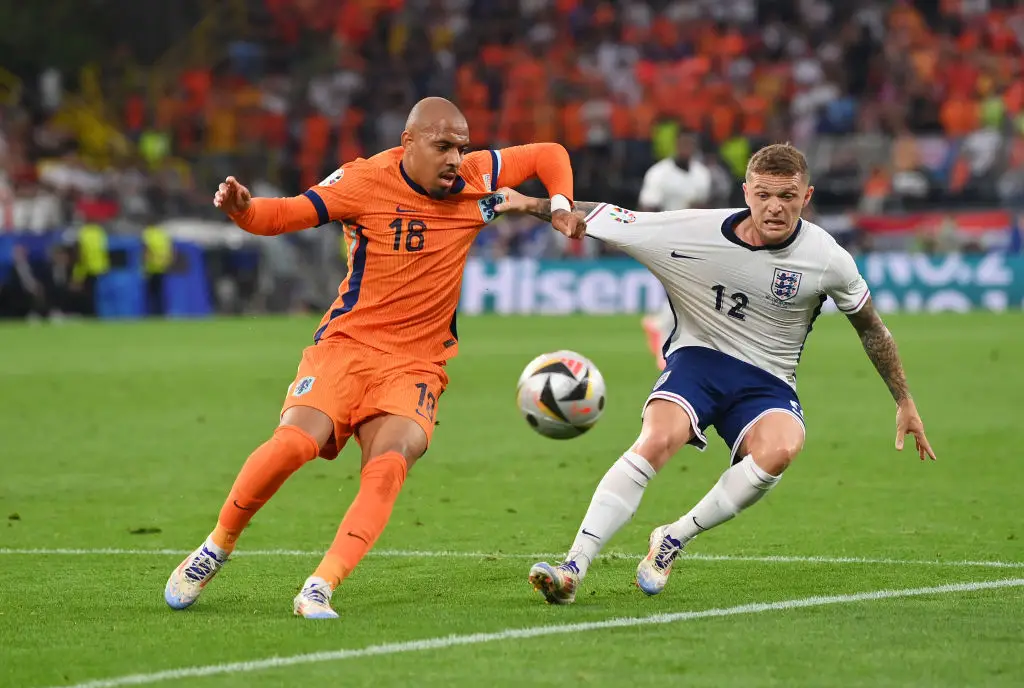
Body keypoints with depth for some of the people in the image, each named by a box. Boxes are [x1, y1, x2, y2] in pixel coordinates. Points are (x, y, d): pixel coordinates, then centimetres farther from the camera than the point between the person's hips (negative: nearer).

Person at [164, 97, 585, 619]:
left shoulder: (474, 179, 1)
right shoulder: (366, 181, -8)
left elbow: (549, 155, 16)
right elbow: (286, 213, -11)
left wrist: (559, 207, -1)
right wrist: (243, 209, -31)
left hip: (416, 365, 2)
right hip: (346, 343, -2)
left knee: (391, 462, -26)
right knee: (295, 442, -24)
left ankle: (319, 589, -26)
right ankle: (216, 548, 0)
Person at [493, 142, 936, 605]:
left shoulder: (828, 259, -8)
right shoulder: (697, 232, -12)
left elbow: (870, 325, 9)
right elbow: (606, 220, -4)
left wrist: (905, 402, 14)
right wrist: (535, 206, -15)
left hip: (767, 381, 1)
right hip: (698, 358, -1)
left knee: (780, 449, -34)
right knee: (657, 438, -33)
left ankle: (673, 540, -16)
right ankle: (572, 569, -34)